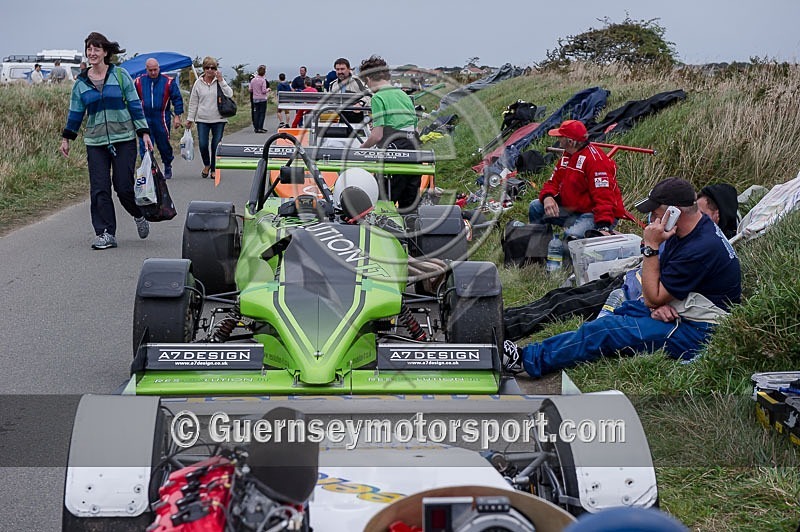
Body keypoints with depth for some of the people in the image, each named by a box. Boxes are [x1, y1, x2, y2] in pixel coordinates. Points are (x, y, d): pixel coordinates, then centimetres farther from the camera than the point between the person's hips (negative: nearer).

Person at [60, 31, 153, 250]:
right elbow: (75, 112, 15)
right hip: (95, 142, 2)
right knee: (99, 189, -4)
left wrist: (144, 133, -3)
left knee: (124, 186, -4)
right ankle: (105, 234, 2)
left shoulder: (121, 75, 0)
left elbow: (135, 105, 2)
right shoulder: (81, 82, 7)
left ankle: (139, 215, 26)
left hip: (124, 139, -2)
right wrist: (66, 138, 16)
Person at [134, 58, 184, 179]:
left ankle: (167, 167, 30)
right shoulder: (139, 82, 3)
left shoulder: (168, 82, -3)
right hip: (144, 118, 1)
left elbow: (177, 99, 3)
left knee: (164, 144, 9)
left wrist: (177, 116, -1)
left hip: (162, 119, -1)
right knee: (144, 145, -5)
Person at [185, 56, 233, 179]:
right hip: (202, 119, 1)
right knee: (203, 145, -4)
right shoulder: (198, 83, 5)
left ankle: (214, 169, 18)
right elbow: (193, 102, 9)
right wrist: (190, 118, 9)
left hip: (218, 119, -1)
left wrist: (221, 81, -16)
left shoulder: (220, 82, 2)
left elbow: (230, 95, -13)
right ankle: (206, 165, 23)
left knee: (216, 145, 2)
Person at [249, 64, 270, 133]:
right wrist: (268, 89, 3)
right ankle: (260, 128, -4)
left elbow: (250, 90, 7)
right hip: (262, 99, -5)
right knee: (262, 113, 0)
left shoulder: (252, 80, 2)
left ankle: (256, 128, 8)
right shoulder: (263, 80, -14)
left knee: (256, 113, 9)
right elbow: (264, 91, -17)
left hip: (255, 99, 5)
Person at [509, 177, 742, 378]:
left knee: (606, 331, -17)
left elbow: (654, 297, -20)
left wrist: (651, 247, -20)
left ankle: (530, 359, -12)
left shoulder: (701, 248, -27)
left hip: (697, 332, -10)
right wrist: (657, 303, -13)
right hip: (677, 310, 10)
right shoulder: (683, 231, 5)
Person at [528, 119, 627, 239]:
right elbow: (553, 182, 11)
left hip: (593, 214, -9)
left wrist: (604, 226, -39)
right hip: (572, 209, 9)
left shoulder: (596, 160, -21)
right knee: (536, 207, 3)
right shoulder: (567, 157, 10)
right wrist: (547, 197, -14)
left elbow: (604, 196, -28)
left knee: (572, 235, -36)